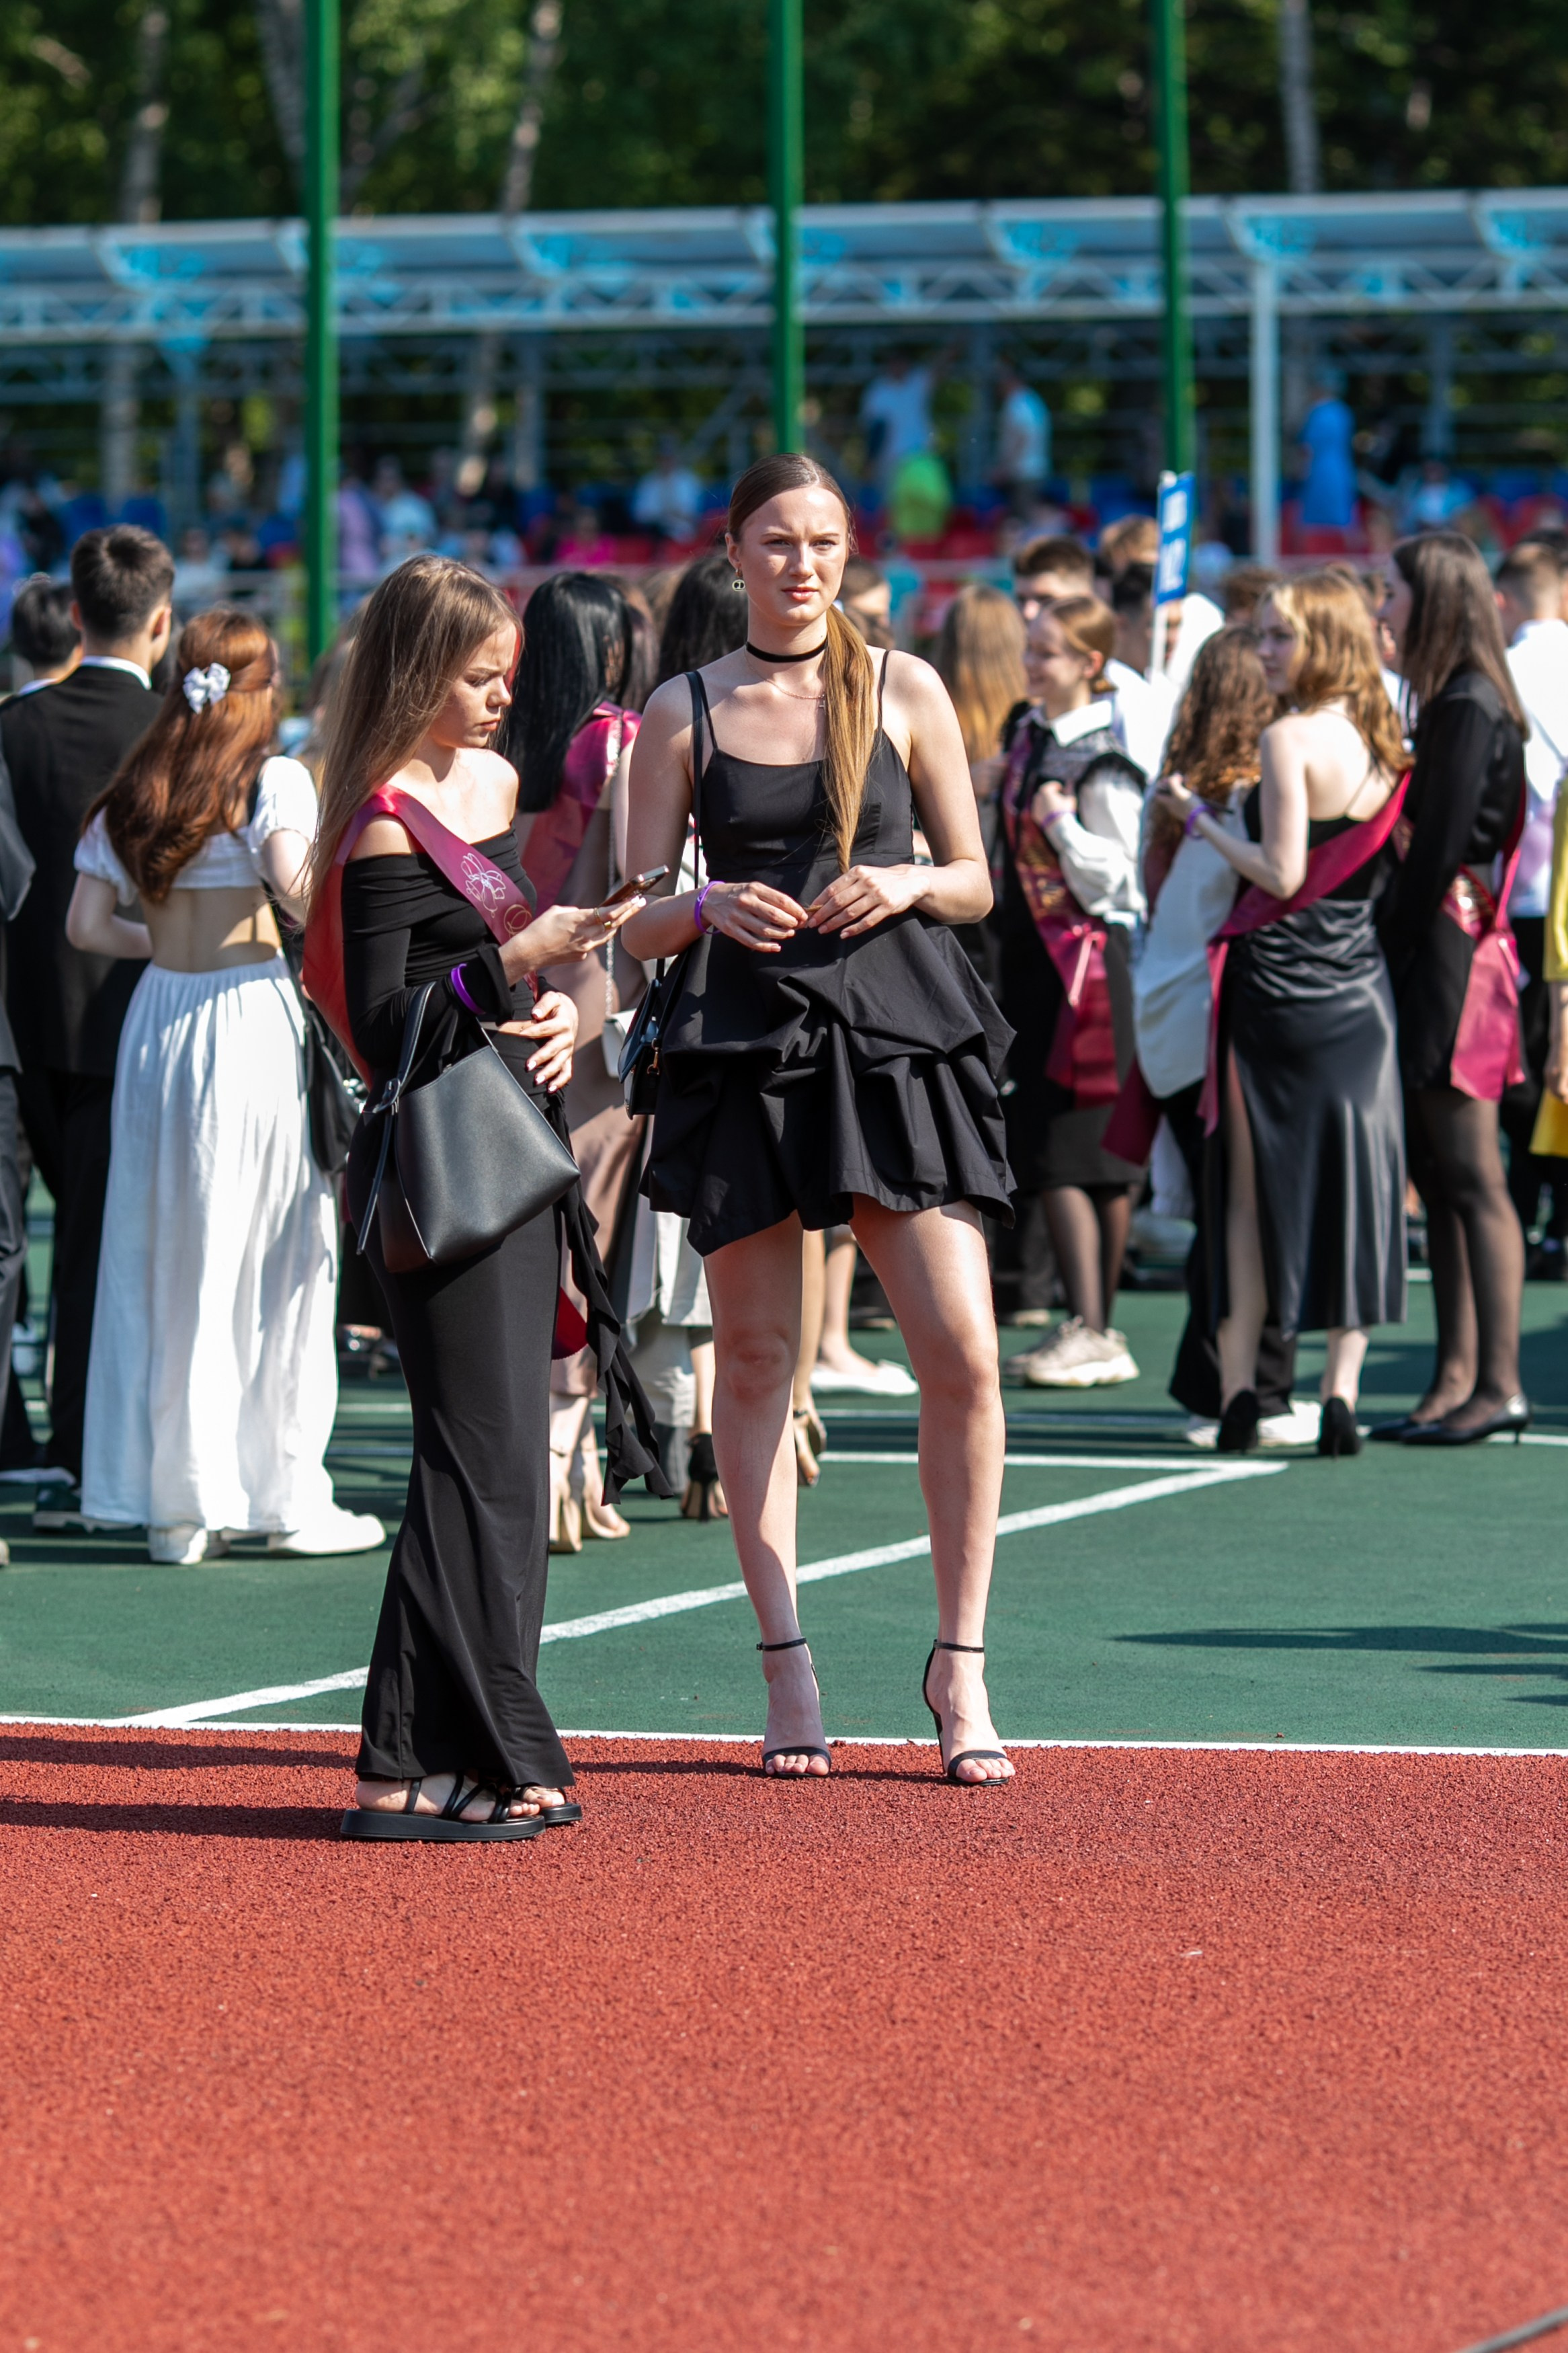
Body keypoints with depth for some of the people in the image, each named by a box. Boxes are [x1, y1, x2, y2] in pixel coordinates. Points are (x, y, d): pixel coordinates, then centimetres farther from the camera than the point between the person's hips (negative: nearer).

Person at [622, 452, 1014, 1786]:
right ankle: (787, 1665, 11)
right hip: (746, 1049, 1)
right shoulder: (685, 714, 8)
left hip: (898, 1037, 0)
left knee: (963, 1355, -9)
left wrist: (908, 883, -9)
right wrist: (710, 907, -13)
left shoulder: (905, 691, 8)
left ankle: (961, 1664, 1)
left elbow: (976, 883, 11)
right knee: (753, 1358, 2)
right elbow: (639, 923, 8)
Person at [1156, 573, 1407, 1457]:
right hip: (1361, 987, 5)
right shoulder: (1387, 744, 6)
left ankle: (1241, 1389, 6)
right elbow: (1398, 864, 10)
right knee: (1356, 1180, 5)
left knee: (1253, 1184, 5)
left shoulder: (1290, 739, -13)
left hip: (1278, 979, -5)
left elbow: (1282, 873, -17)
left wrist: (1201, 818, -5)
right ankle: (1342, 1389, -1)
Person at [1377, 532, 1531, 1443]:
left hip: (1449, 952, -10)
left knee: (1473, 1179, -9)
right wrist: (1395, 950, 11)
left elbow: (1440, 848, -17)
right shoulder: (1451, 705, 16)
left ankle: (1499, 1383, -8)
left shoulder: (1468, 710, -13)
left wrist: (1394, 942, -12)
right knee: (1441, 1180, 10)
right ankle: (1458, 1379, 12)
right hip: (1437, 954, 10)